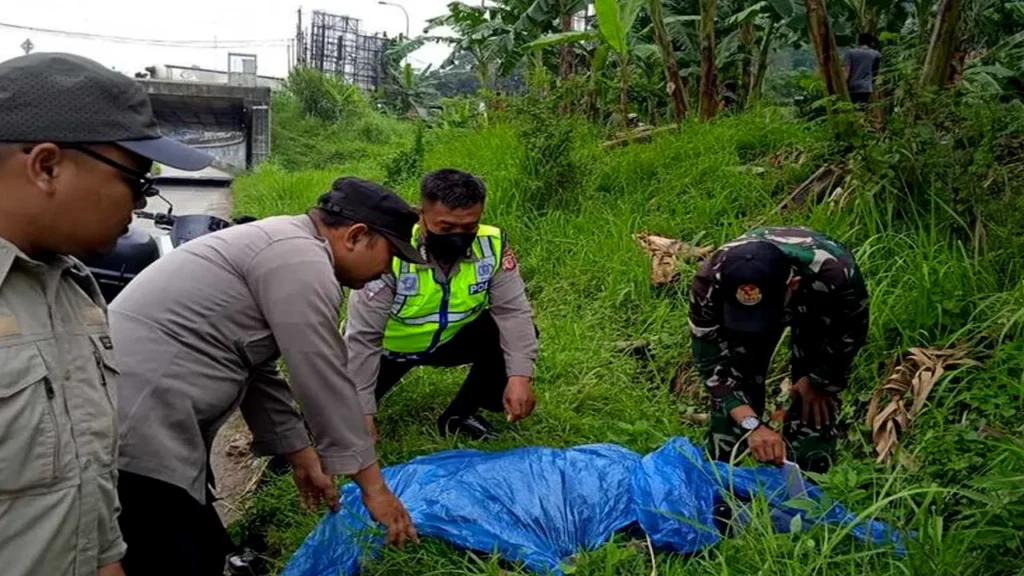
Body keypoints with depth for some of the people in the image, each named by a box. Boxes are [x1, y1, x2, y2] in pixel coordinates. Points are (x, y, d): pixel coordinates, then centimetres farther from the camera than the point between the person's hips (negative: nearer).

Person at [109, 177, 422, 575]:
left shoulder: (279, 245, 18)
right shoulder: (302, 262, -14)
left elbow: (258, 372, 21)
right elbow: (325, 385, -13)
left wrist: (301, 455, 23)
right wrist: (373, 485, -3)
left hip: (143, 418, 11)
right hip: (135, 426, -11)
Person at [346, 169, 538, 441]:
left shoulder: (492, 245, -24)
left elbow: (513, 312, -20)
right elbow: (362, 338, -28)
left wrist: (520, 376, -33)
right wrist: (362, 413, -26)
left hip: (450, 338, 3)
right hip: (388, 346, -3)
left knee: (514, 336, -20)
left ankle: (460, 414, 0)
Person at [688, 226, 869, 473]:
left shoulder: (834, 273, -44)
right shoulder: (710, 280, -41)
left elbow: (851, 331, -19)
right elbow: (711, 361, -29)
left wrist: (819, 379, -7)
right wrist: (751, 424, -40)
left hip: (819, 310, 0)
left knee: (816, 397, -11)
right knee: (734, 380, -9)